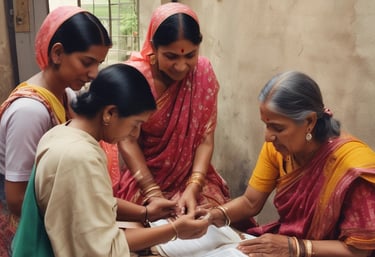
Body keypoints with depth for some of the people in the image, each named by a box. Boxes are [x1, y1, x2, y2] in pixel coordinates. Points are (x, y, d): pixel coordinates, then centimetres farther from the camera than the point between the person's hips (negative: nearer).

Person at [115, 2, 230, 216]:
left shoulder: (204, 71, -9)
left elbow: (206, 137, -9)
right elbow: (127, 141, -13)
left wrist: (193, 187, -20)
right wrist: (153, 194, -20)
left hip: (194, 177, 2)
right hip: (145, 179, -2)